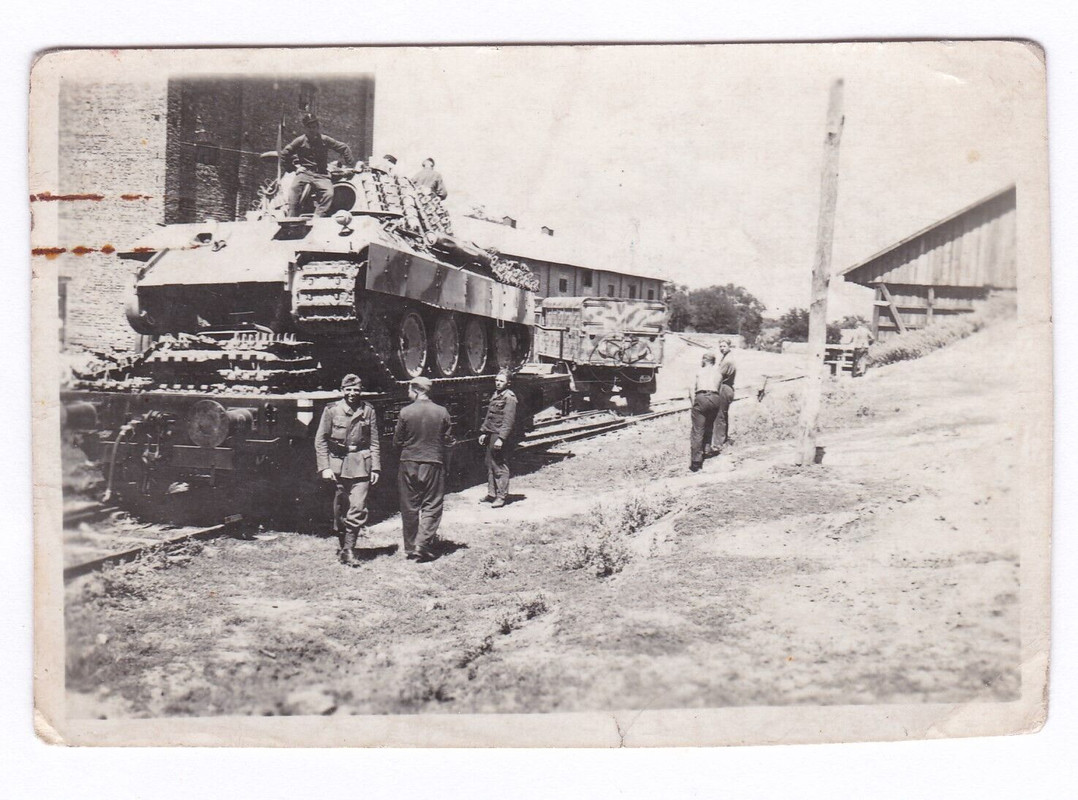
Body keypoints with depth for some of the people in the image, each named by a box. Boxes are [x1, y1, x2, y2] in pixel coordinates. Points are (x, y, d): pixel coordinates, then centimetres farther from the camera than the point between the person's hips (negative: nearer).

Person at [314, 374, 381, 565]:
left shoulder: (368, 411, 4)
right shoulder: (331, 410, 1)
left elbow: (374, 442, 8)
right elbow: (320, 440, 2)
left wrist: (375, 468, 2)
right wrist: (324, 467, -6)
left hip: (361, 465, 0)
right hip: (337, 465, 0)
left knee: (357, 508, -10)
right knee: (339, 510, 8)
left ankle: (349, 549, -3)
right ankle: (342, 545, 24)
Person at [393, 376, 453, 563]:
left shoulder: (405, 412, -8)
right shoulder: (442, 412, -5)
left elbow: (397, 441, -2)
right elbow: (447, 441, 1)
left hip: (409, 464, 0)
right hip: (434, 464, 0)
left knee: (409, 507, 11)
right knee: (431, 506, 7)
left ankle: (410, 548, 18)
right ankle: (423, 545, -4)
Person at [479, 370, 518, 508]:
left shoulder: (509, 397, -12)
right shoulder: (496, 395, 16)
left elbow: (508, 421, -18)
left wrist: (501, 438, -24)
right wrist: (484, 432, 18)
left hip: (501, 437, -9)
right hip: (491, 435, 9)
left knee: (500, 466, -5)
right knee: (490, 464, 14)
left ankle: (501, 496, 2)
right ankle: (491, 494, 24)